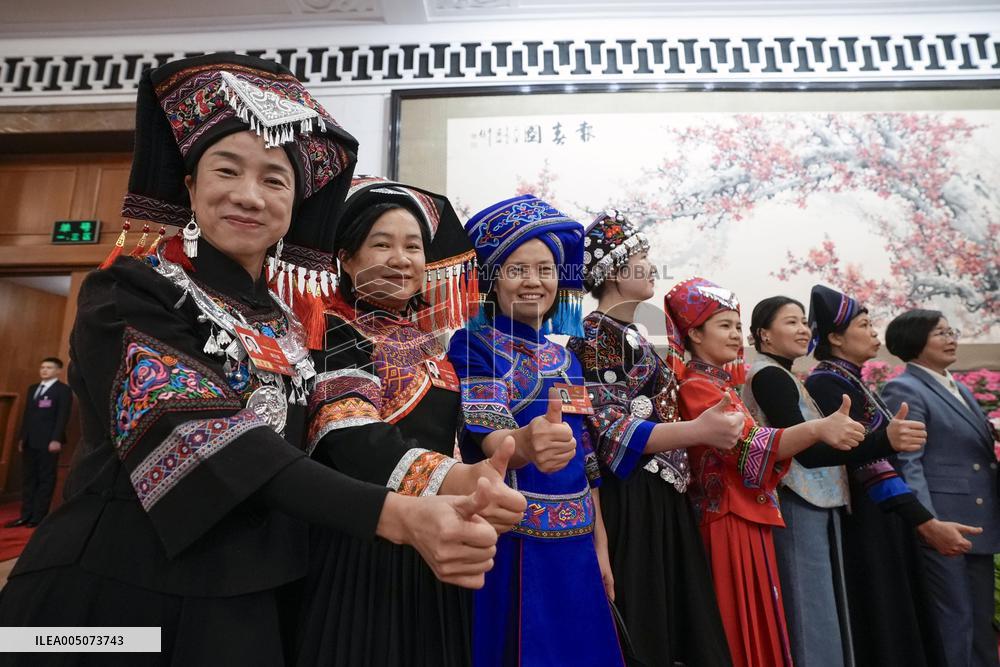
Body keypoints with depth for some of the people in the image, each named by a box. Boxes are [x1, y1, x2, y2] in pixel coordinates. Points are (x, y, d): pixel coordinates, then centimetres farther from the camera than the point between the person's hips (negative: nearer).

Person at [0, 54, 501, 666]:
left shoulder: (293, 323, 4)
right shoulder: (128, 294, -11)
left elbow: (302, 454, 6)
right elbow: (203, 437, -27)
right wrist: (395, 516, -38)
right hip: (113, 594, -4)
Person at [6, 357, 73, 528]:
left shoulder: (63, 390, -3)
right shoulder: (32, 389, 19)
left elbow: (63, 416, -11)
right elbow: (26, 414, 19)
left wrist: (56, 439, -18)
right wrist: (21, 437, 13)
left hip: (48, 441, -7)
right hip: (30, 441, 7)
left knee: (46, 479, -1)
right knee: (29, 478, 9)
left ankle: (39, 516, 3)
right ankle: (26, 515, 14)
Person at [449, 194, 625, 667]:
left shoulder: (564, 356, 9)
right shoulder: (473, 345, -9)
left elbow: (585, 458, 11)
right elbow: (487, 437, -23)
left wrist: (599, 544, 10)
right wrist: (524, 445, -45)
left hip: (575, 545, 6)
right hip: (510, 542, -6)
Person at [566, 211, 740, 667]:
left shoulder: (634, 337, 16)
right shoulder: (594, 334, -12)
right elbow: (609, 433, -20)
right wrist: (699, 431, -25)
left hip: (663, 503, 9)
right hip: (627, 505, -9)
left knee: (672, 624, 15)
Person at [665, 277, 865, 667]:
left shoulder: (724, 381, 14)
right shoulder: (696, 387, -15)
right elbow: (749, 445, -29)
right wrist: (819, 428, -42)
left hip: (749, 519, 9)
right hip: (727, 523, -9)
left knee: (758, 626, 16)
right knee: (739, 628, 1)